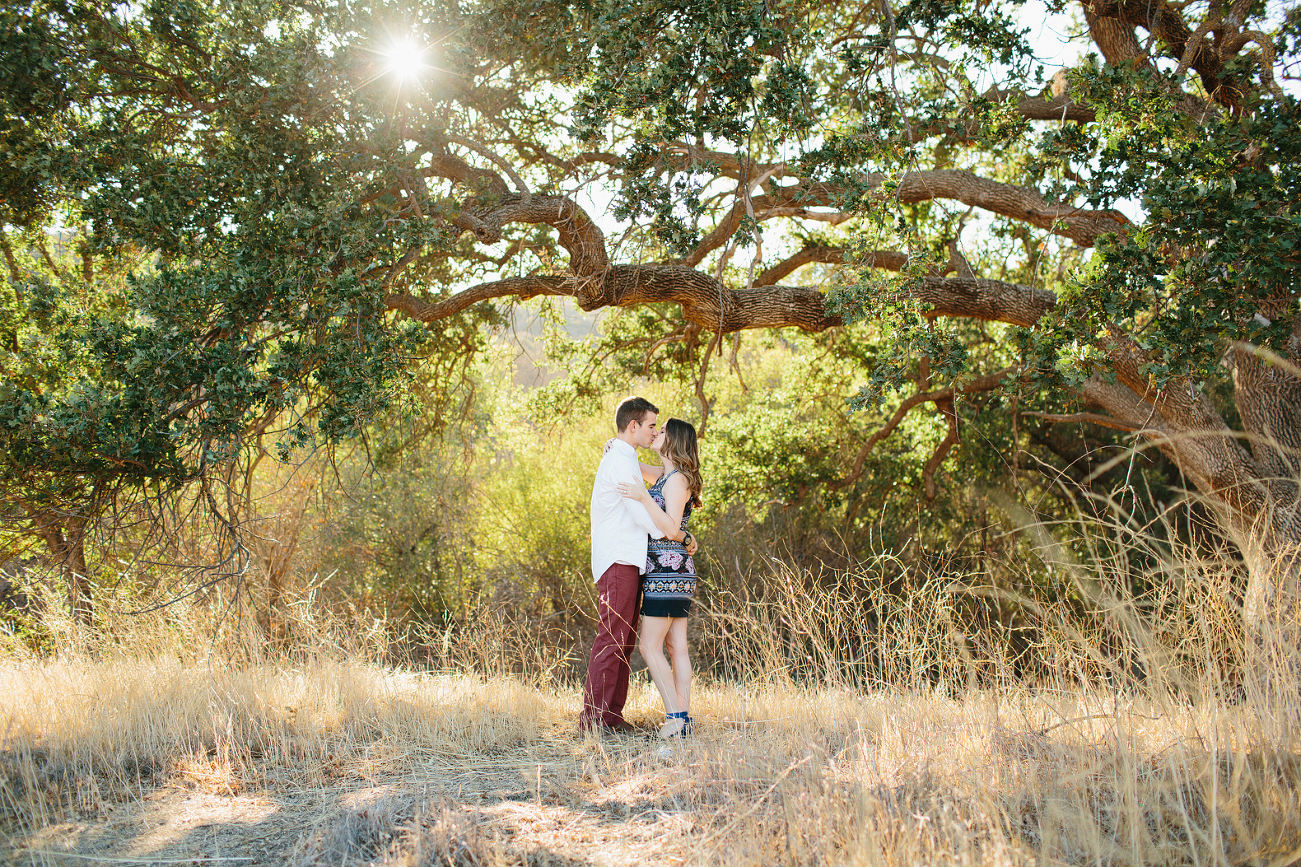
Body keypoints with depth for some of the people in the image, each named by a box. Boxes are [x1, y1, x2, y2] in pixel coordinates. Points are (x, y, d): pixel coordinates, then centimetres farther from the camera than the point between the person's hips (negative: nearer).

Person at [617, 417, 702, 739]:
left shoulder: (677, 480, -12)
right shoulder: (665, 475, 15)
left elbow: (671, 529, -20)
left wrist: (644, 497, -26)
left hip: (667, 571, -9)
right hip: (673, 572, 9)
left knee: (649, 646, -9)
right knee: (677, 647, 6)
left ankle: (675, 717, -9)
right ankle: (684, 719, 6)